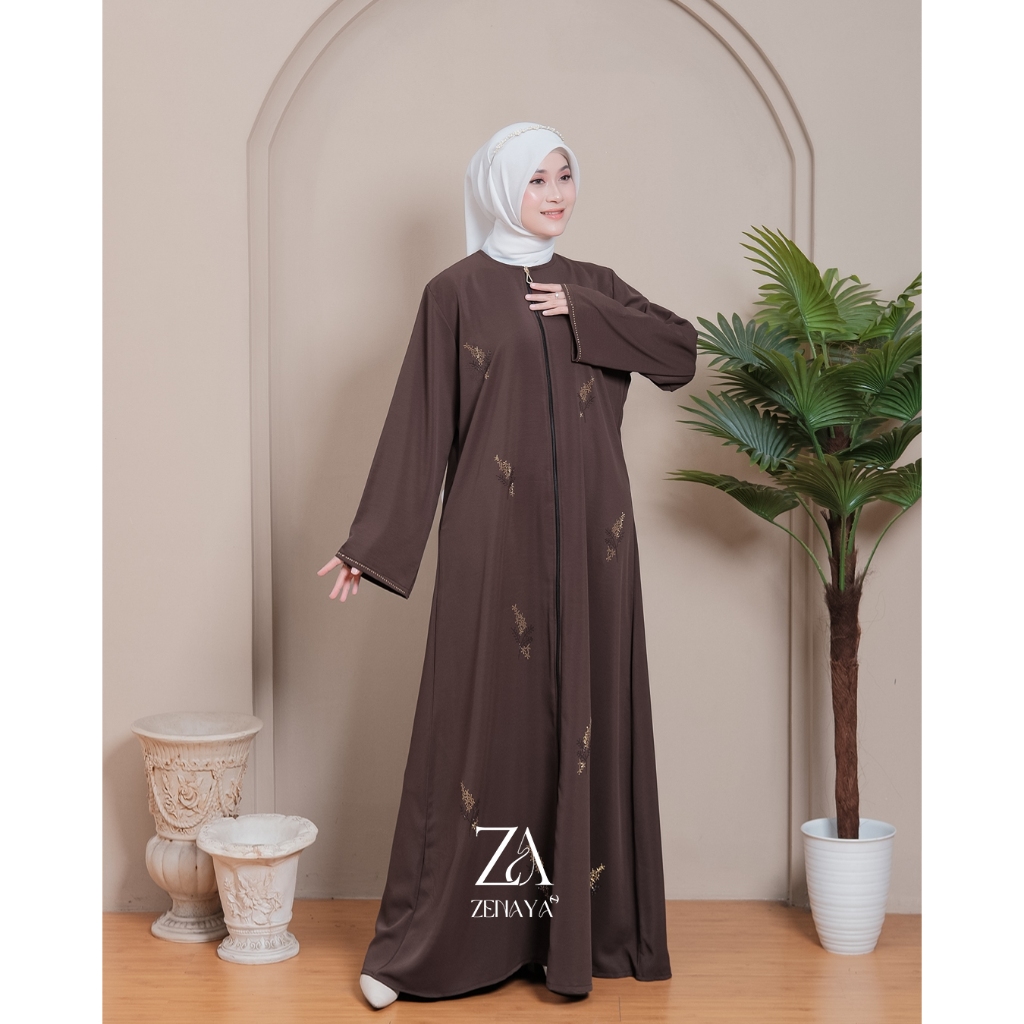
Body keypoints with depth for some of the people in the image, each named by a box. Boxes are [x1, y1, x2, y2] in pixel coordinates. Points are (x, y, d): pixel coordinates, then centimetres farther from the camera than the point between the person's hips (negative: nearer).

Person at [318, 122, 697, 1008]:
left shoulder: (593, 287, 13)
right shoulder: (456, 293, 1)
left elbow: (683, 352, 3)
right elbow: (419, 424, -2)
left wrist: (584, 316, -6)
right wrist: (371, 544, -6)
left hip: (588, 539, 4)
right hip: (495, 537, -4)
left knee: (586, 717, 6)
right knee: (480, 717, -2)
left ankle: (582, 924, 18)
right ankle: (419, 941, 10)